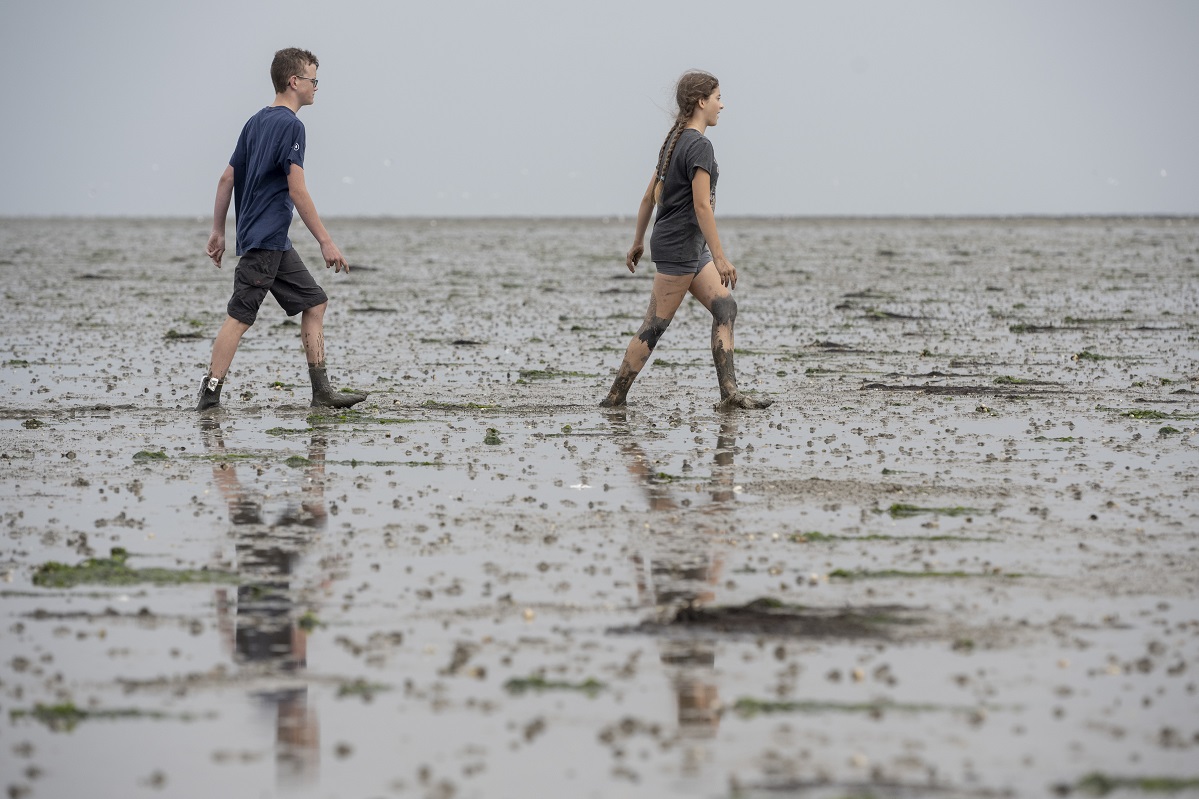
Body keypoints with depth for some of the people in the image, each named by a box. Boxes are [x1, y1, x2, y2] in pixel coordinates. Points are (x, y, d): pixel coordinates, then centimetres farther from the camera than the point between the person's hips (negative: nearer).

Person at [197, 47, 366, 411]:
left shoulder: (257, 121, 15)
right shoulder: (290, 125, -11)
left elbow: (227, 179, 17)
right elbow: (297, 190, -17)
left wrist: (218, 231, 22)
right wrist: (326, 243, -15)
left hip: (275, 243, 10)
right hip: (265, 238, -10)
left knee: (314, 301, 11)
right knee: (240, 316, -10)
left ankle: (321, 390, 9)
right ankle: (209, 397, -11)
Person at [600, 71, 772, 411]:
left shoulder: (674, 141, 14)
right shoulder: (699, 146, -15)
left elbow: (650, 196, 18)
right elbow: (702, 206, -20)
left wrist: (638, 241, 25)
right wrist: (720, 258, -20)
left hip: (690, 249, 10)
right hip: (678, 245, -10)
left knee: (725, 307, 4)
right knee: (655, 325, -6)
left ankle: (729, 392, -2)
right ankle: (615, 398, -2)